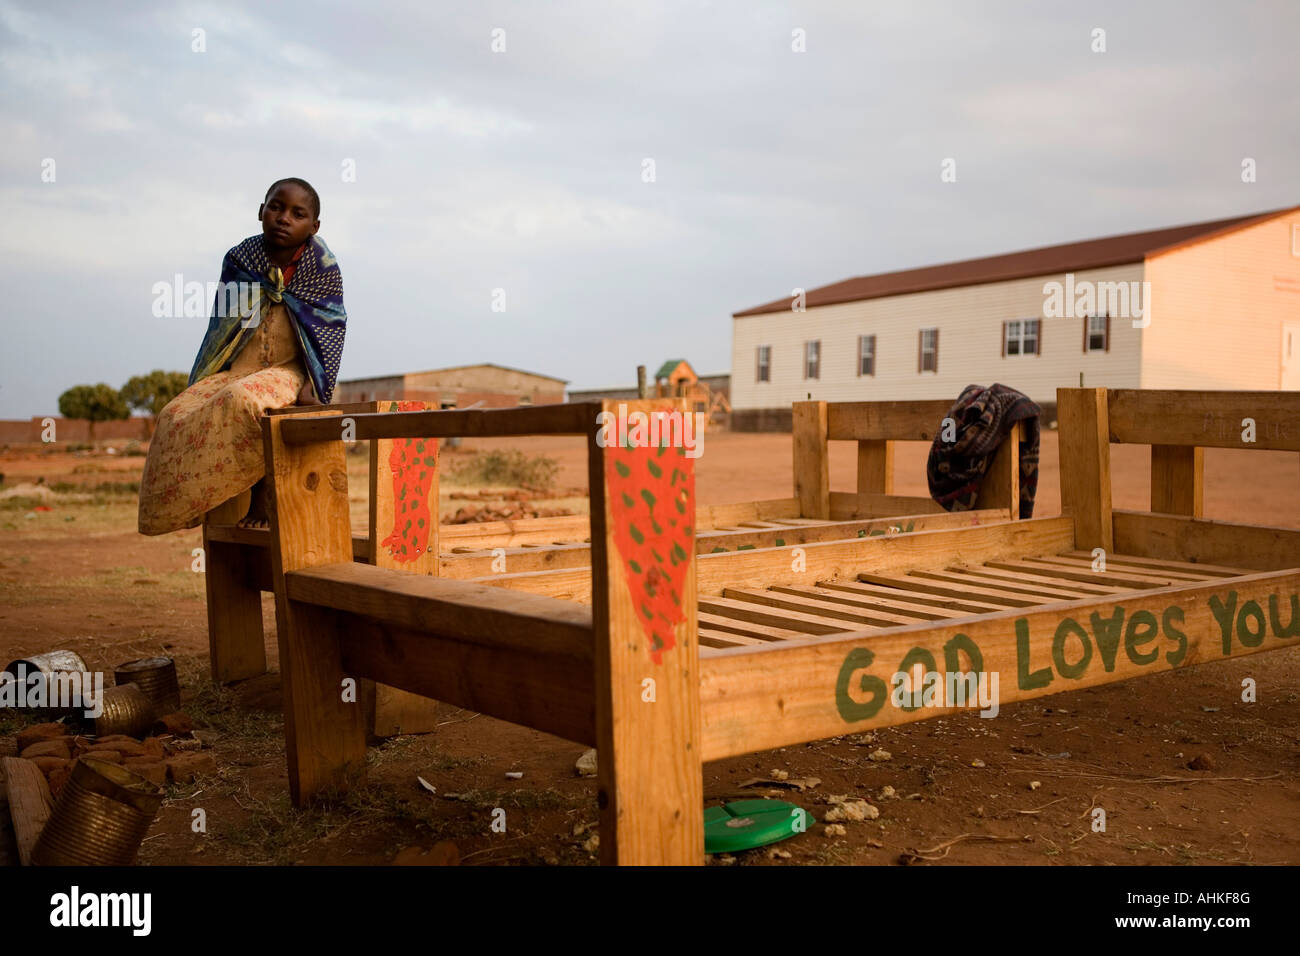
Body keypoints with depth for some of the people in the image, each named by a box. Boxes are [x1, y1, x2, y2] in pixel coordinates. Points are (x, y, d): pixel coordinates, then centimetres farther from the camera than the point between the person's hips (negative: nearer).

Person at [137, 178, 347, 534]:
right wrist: (205, 381, 5)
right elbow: (221, 324, 11)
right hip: (237, 369, 5)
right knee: (176, 416, -19)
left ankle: (261, 491, -19)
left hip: (289, 371, -4)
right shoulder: (239, 260, 5)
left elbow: (329, 333, -5)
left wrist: (311, 385, -18)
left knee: (242, 399, -37)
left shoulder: (323, 269, -3)